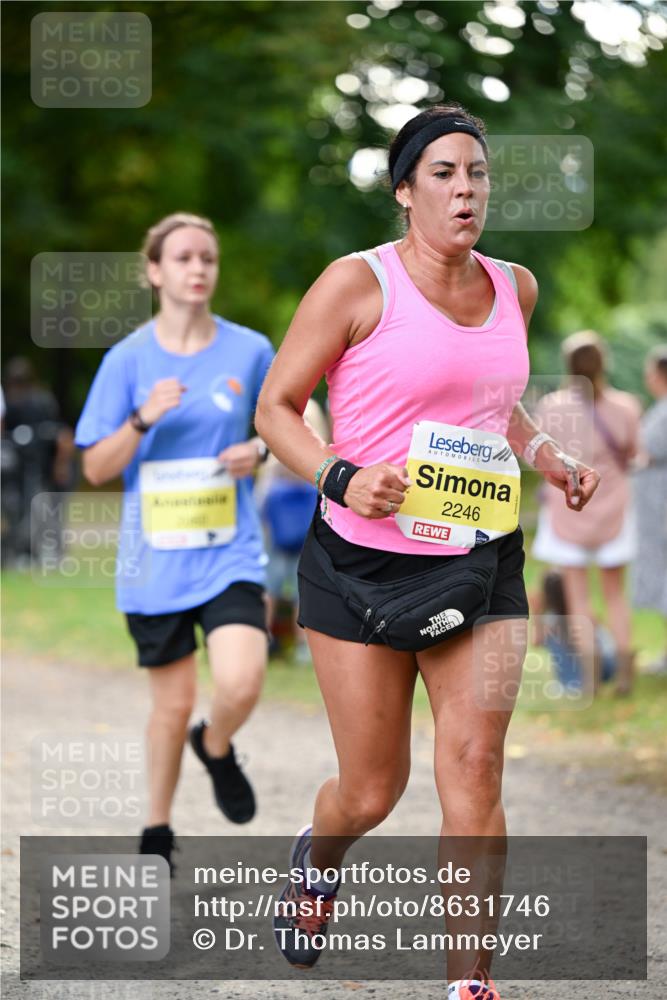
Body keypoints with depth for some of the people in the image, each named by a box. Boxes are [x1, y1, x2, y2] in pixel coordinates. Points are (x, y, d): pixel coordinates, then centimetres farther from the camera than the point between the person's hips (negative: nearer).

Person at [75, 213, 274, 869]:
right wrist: (144, 420, -17)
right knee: (173, 702, 5)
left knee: (240, 685, -20)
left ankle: (216, 747, 17)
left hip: (229, 555, 0)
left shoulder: (250, 351, 1)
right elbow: (95, 468, -1)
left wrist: (257, 451, -6)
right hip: (154, 560, 0)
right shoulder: (129, 359, -1)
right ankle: (157, 833, 28)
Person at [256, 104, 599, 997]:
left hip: (481, 561, 4)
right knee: (372, 792, 5)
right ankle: (316, 861, 42)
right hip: (364, 562, -3)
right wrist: (340, 477, -22)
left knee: (475, 765, -11)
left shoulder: (514, 288, 8)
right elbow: (276, 406, -5)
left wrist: (550, 459, 9)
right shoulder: (358, 283, -9)